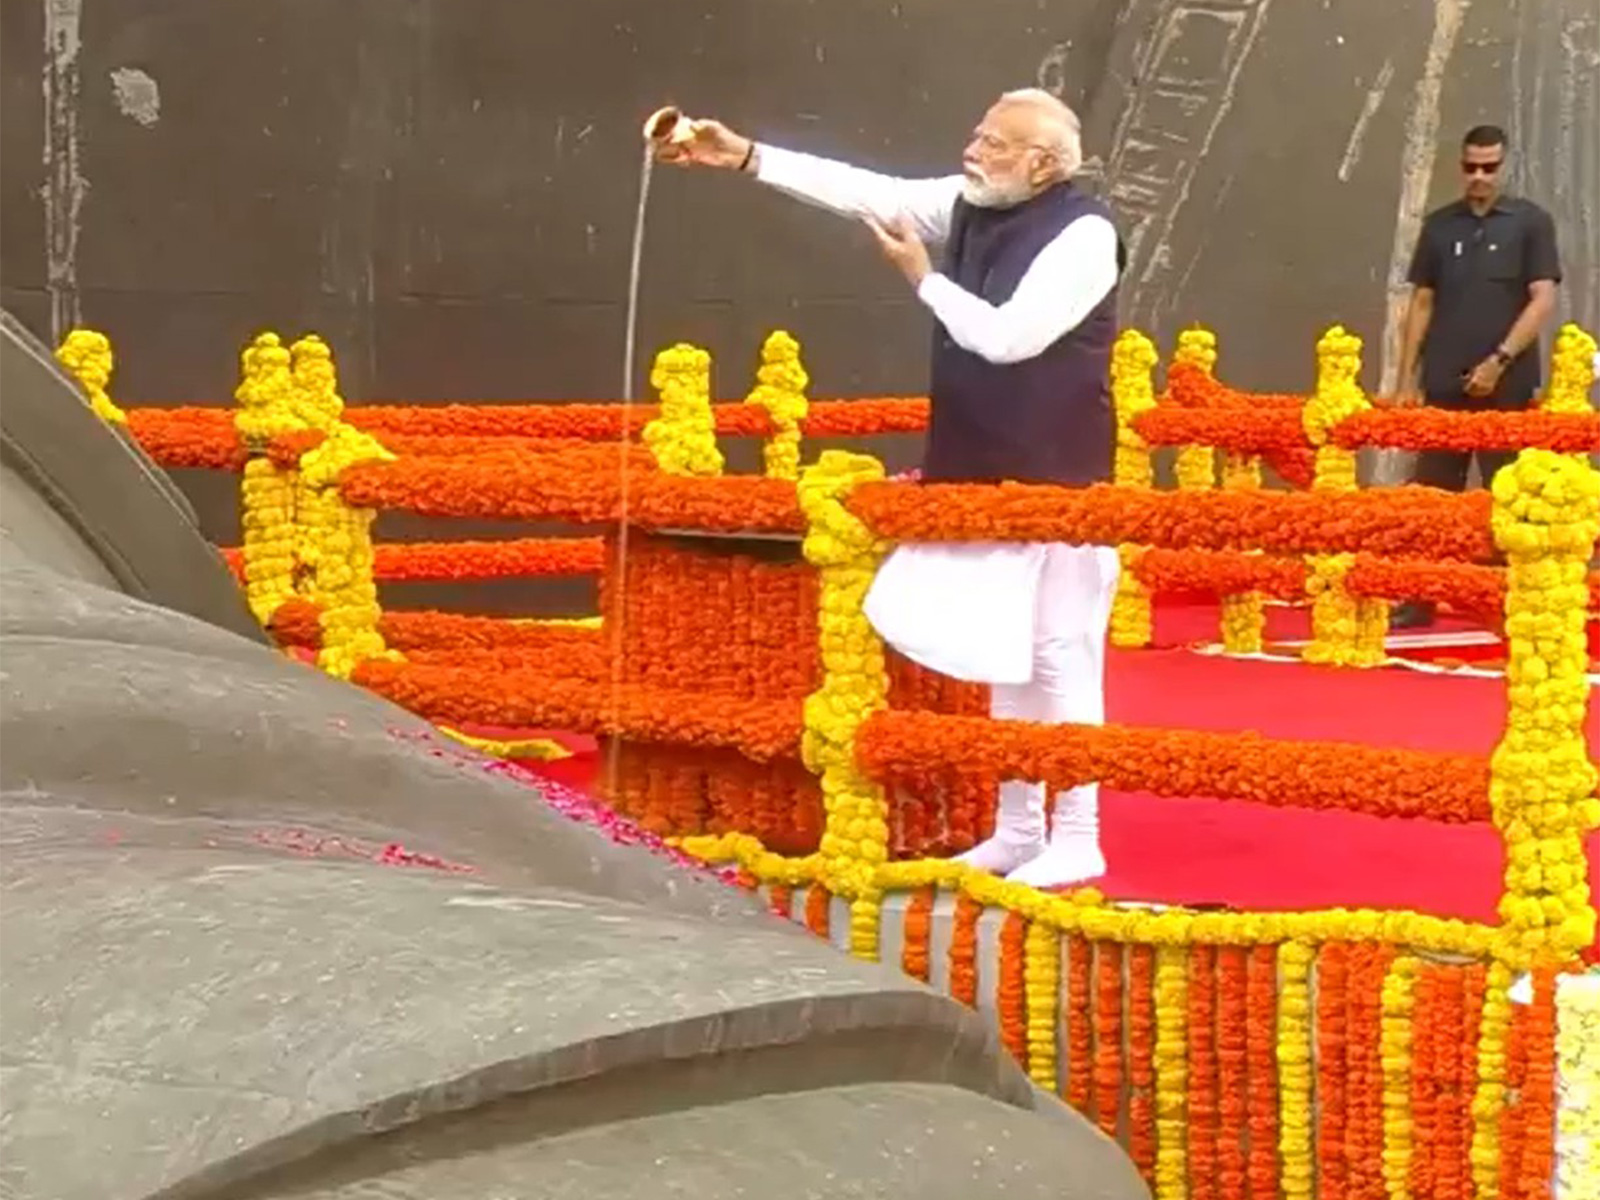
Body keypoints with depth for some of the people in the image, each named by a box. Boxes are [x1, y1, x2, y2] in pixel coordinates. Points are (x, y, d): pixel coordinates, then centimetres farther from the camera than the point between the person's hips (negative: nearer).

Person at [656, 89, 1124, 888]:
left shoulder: (1083, 235, -17)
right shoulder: (969, 207, 5)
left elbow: (1005, 337, -23)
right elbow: (865, 191, 2)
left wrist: (923, 279, -10)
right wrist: (745, 158, -3)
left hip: (1054, 479, -8)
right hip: (985, 473, 8)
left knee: (1060, 655, -4)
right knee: (1008, 657, 14)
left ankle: (1076, 841, 3)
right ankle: (1017, 828, 23)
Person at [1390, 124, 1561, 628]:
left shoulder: (1531, 222, 1)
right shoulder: (1439, 225, 10)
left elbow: (1542, 300, -6)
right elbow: (1422, 303, 11)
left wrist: (1500, 360, -14)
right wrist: (1407, 378, 6)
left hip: (1507, 387, -3)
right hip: (1443, 386, 3)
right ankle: (1422, 597, 11)